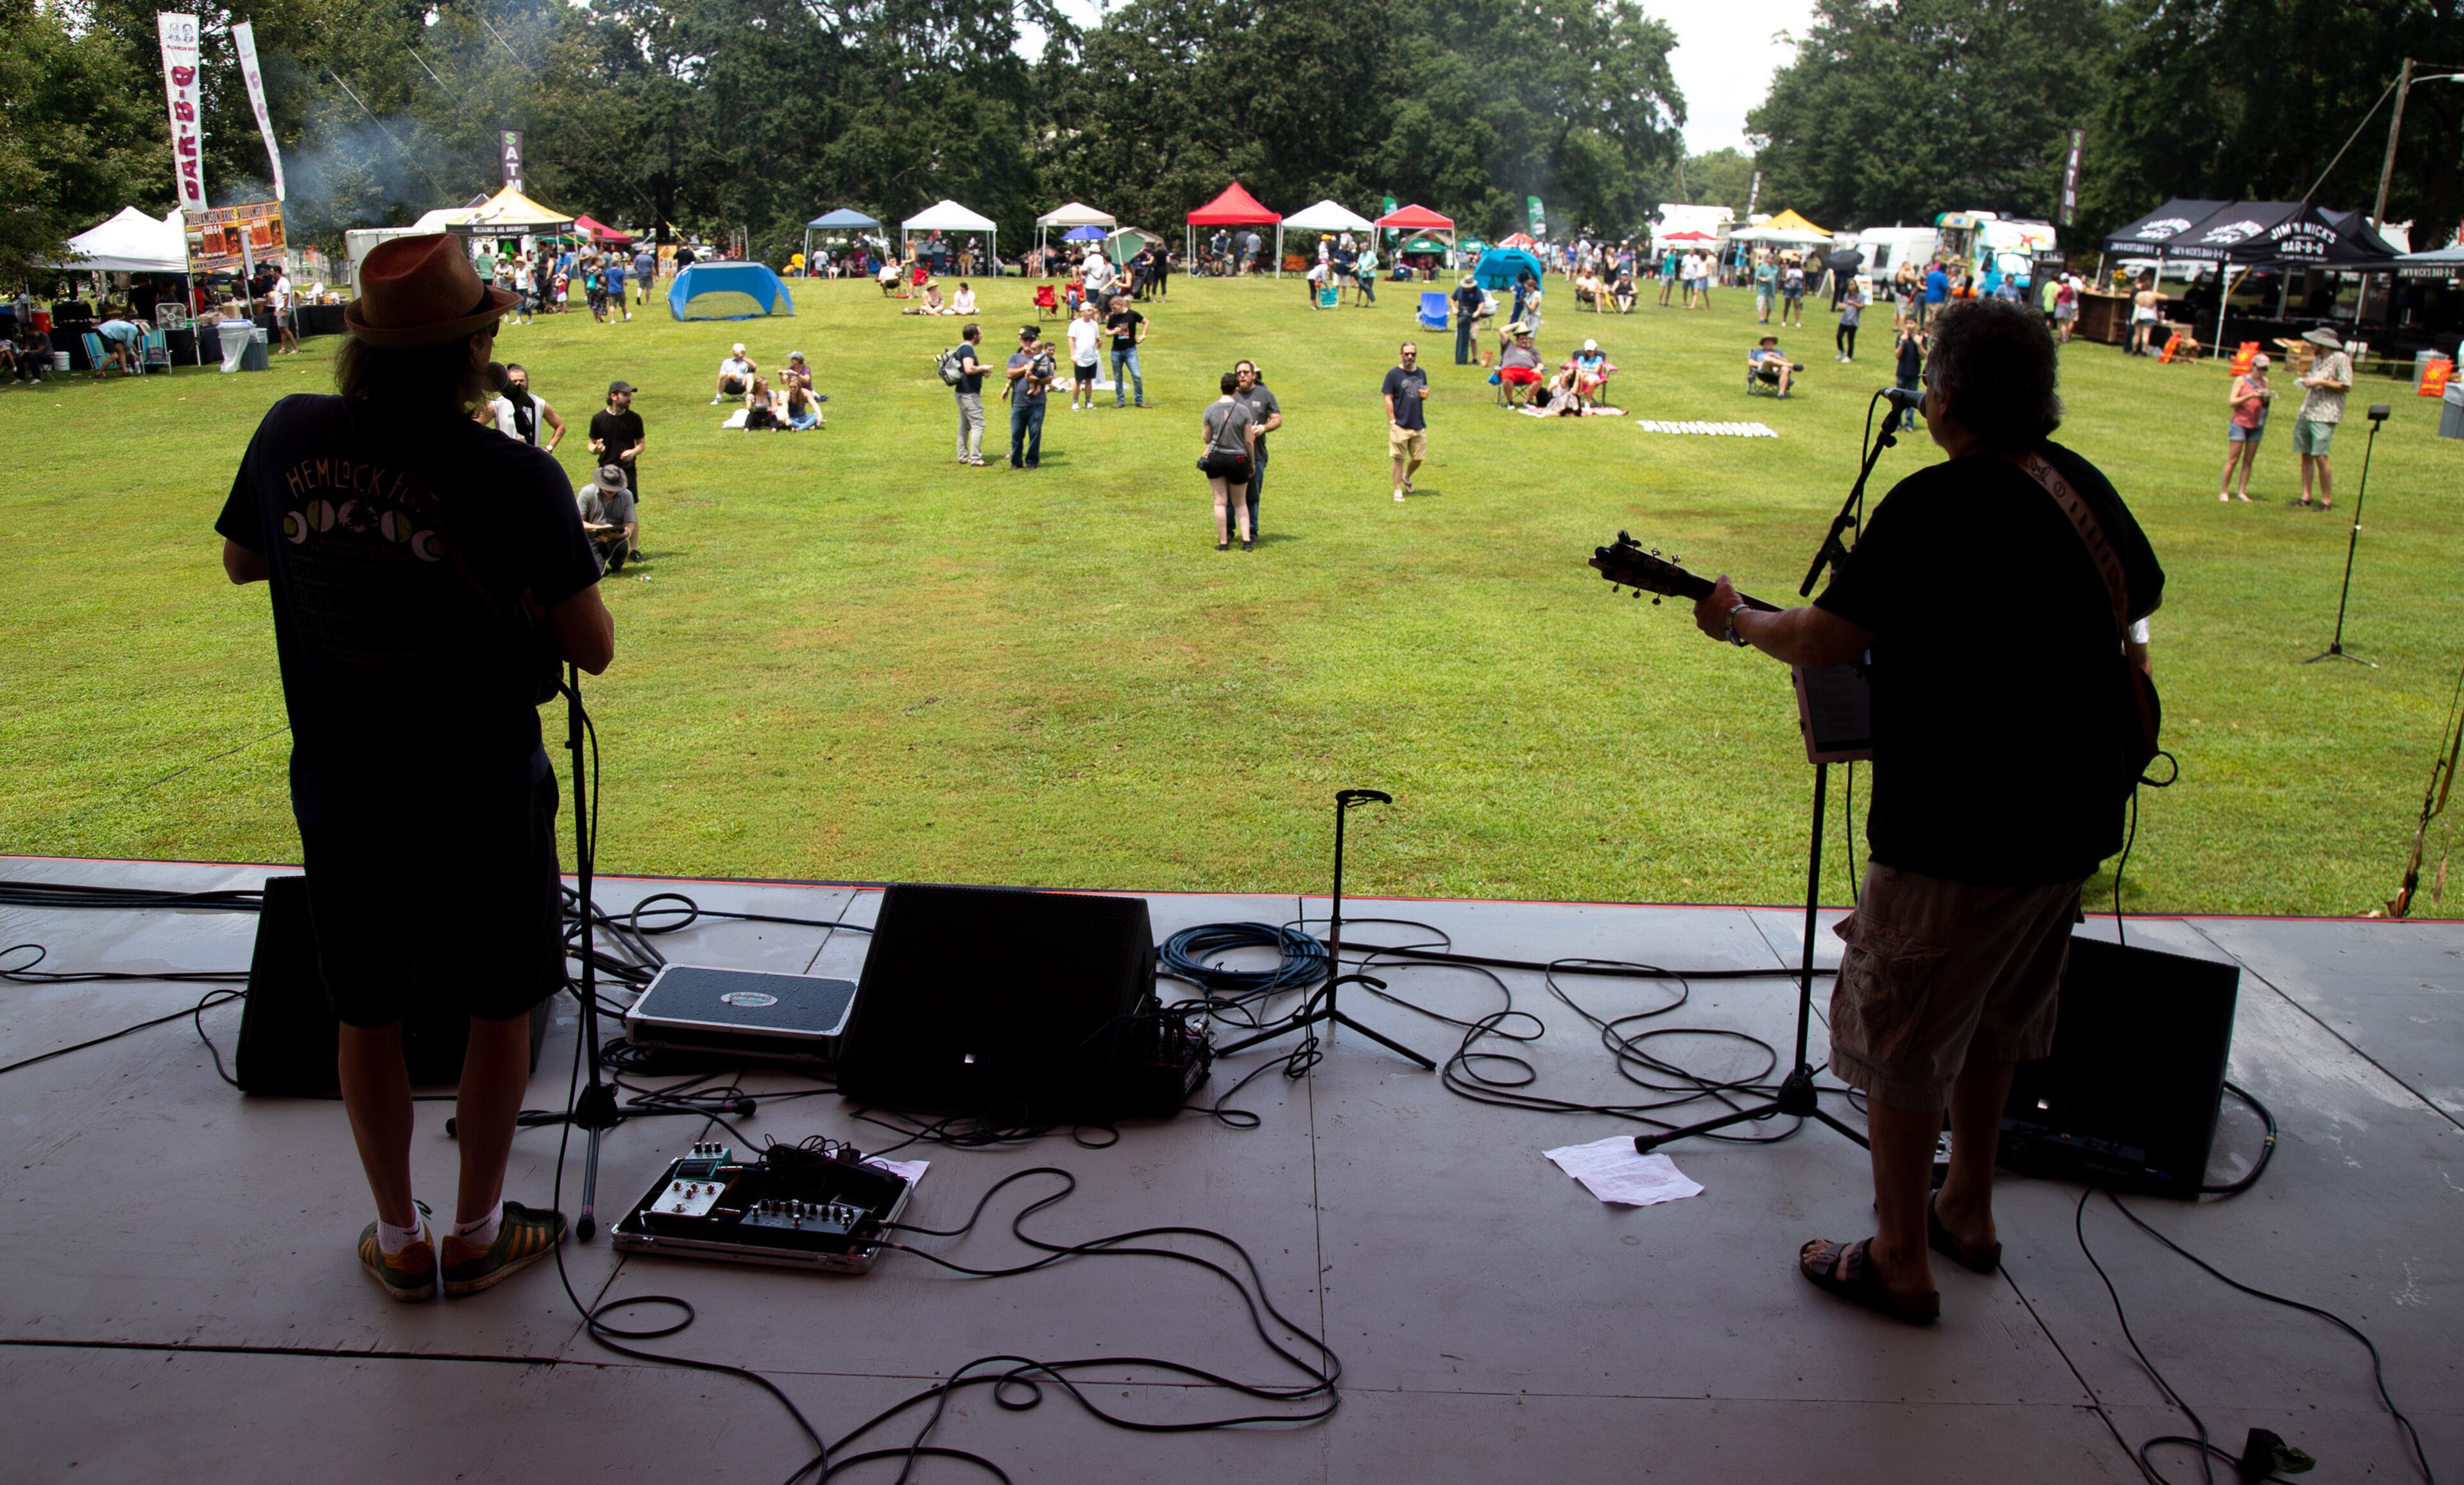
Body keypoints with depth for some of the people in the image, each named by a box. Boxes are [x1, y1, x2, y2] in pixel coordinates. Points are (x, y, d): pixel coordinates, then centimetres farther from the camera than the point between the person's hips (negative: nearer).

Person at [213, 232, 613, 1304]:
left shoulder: (291, 437, -7)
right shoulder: (516, 480, -19)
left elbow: (239, 562, 11)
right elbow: (592, 648, -14)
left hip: (341, 797, 4)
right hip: (481, 799, -3)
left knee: (366, 1017, 18)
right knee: (501, 1010, 16)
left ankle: (400, 1242, 32)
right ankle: (478, 1233, 28)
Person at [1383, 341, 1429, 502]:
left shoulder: (1421, 373, 10)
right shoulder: (1393, 373, -5)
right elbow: (1388, 399, -6)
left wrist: (1425, 395, -3)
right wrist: (1392, 421, -12)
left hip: (1419, 425, 5)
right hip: (1400, 425, -5)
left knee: (1418, 457, 10)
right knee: (1399, 458, -2)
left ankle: (1407, 477, 38)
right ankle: (1398, 490, 8)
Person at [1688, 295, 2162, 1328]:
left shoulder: (1938, 503, -21)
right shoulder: (2078, 482, 4)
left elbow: (1826, 640, -20)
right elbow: (2142, 593, 20)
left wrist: (1737, 621, -2)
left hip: (1958, 831, -8)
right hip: (2074, 818, 9)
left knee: (1898, 1042, 7)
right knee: (1995, 1019, 25)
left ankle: (1900, 1262, 18)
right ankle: (1968, 1211, 40)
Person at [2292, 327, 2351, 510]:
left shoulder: (2340, 359, -5)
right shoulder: (2317, 360, 19)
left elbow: (2346, 387, -11)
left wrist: (2320, 382, -13)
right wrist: (2307, 382, 11)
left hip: (2325, 415, -8)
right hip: (2307, 412, 8)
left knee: (2320, 457, -14)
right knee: (2306, 455, 5)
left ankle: (2326, 499, -7)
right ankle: (2305, 497, 9)